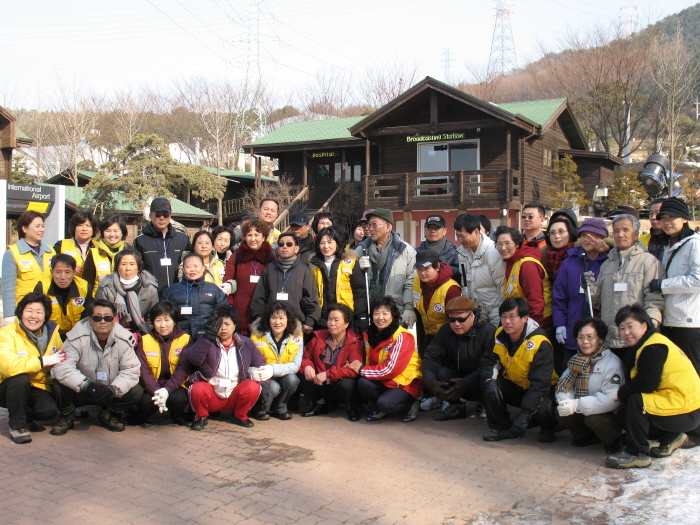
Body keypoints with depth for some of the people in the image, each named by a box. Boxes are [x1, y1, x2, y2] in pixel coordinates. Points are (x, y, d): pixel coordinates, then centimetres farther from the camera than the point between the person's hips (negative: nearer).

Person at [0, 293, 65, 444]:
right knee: (20, 379, -35)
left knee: (49, 410, -25)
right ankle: (16, 425, -13)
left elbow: (61, 360, 17)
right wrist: (44, 361, -29)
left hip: (38, 387, 4)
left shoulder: (52, 332, -1)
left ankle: (26, 416, 12)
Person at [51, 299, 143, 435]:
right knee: (60, 385, -30)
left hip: (109, 392, 2)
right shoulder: (77, 337, -20)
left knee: (136, 391, -22)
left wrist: (113, 390, -32)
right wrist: (87, 385, -41)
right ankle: (66, 416, 4)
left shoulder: (124, 339, -12)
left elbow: (131, 370, -15)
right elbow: (62, 368, -29)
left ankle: (108, 414, 9)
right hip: (81, 392, -1)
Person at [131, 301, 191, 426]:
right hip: (152, 386, 1)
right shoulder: (145, 341, 2)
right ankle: (139, 417, 6)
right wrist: (156, 391, -27)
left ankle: (177, 416, 4)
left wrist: (167, 390, -27)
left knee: (177, 399, -33)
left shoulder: (185, 339, -2)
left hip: (175, 386, 0)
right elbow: (143, 371, -8)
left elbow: (183, 370, -10)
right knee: (146, 401, -32)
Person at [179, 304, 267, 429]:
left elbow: (259, 365, 9)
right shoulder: (207, 342, -3)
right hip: (211, 397, -2)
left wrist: (254, 372, -15)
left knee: (253, 387, -25)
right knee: (198, 389, -32)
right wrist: (208, 336, -31)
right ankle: (202, 416, 2)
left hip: (235, 398, 2)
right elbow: (194, 359, -22)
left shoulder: (245, 343, 4)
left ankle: (239, 416, 4)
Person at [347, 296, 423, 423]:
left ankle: (409, 406, 1)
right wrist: (361, 369, -17)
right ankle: (382, 411, 3)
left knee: (384, 403, -31)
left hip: (407, 382, -6)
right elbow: (370, 362, 7)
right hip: (384, 381, 6)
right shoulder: (369, 335, 2)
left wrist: (362, 369, -16)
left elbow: (391, 369, -23)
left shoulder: (402, 337, -18)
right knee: (363, 383, -23)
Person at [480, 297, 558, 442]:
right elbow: (488, 361, -10)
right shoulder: (499, 335, -10)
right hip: (512, 387, 4)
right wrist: (489, 380, -35)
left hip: (540, 391, -4)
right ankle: (501, 427, -5)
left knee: (541, 408, -35)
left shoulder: (540, 344, -26)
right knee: (488, 383, -22)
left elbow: (540, 383, -31)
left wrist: (524, 415, -40)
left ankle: (548, 429, 3)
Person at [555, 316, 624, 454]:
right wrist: (565, 401, -25)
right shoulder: (576, 360, 5)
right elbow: (563, 386, 0)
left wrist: (577, 405, -33)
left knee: (592, 418, -33)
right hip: (582, 412, 6)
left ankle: (613, 439, 0)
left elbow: (612, 398, -27)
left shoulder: (613, 363, -17)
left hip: (611, 415, -6)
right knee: (559, 411, -16)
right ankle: (586, 437, 11)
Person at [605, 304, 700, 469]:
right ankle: (670, 437, 25)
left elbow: (646, 384, -24)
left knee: (636, 402, -22)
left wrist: (621, 393, -10)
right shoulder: (649, 344, 14)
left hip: (685, 411, -11)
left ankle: (636, 454, -11)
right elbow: (645, 383, 14)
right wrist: (624, 392, -1)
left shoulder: (653, 348, -17)